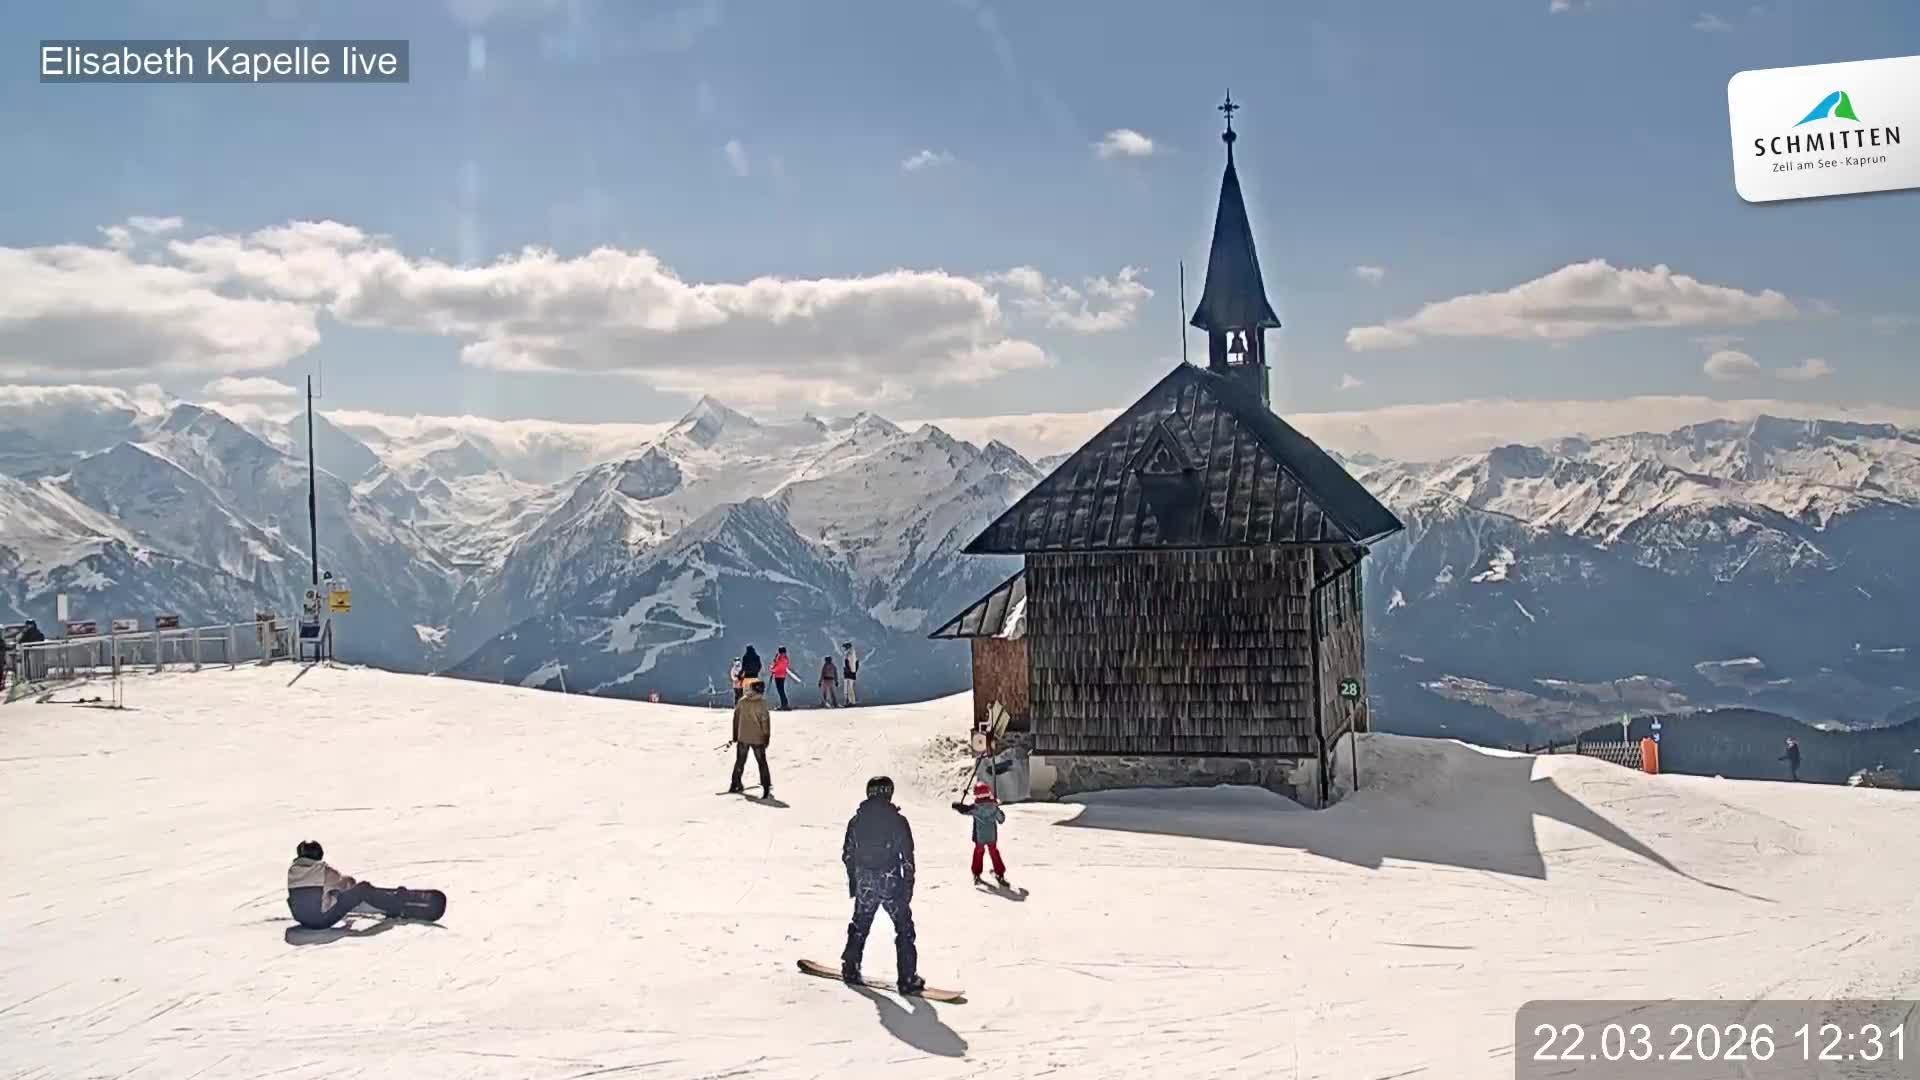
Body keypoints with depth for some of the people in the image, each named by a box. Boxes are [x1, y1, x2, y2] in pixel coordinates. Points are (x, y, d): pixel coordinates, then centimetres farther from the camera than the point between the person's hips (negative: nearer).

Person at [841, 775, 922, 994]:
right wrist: (909, 885, 0)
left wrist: (852, 882, 20)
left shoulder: (856, 820, 3)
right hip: (891, 882, -3)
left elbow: (848, 854, 9)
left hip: (864, 883, 3)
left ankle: (850, 969, 28)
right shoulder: (897, 820, -8)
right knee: (904, 928, 6)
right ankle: (908, 979, 2)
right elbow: (908, 857, -8)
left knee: (860, 926, 23)